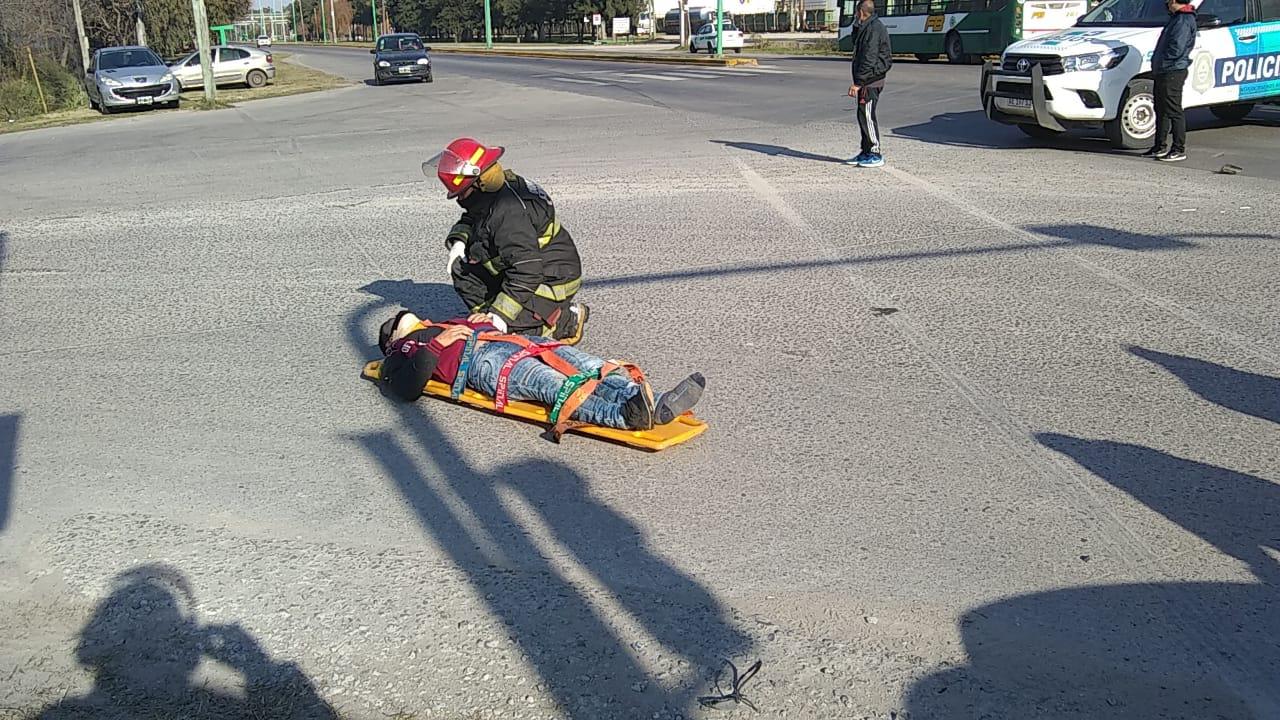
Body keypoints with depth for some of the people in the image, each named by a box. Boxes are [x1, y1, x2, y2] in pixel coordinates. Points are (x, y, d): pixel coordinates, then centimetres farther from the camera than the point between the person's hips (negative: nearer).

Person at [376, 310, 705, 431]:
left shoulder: (448, 325, 43)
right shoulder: (402, 352, 22)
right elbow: (407, 389, -1)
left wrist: (486, 320, 19)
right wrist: (439, 343, -4)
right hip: (478, 360, -7)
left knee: (588, 366, -20)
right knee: (554, 386, -35)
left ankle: (655, 406, -41)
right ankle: (627, 414, -59)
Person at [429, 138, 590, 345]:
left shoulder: (509, 212, -32)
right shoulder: (487, 198, 0)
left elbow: (526, 273, -35)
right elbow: (469, 221, 22)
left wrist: (503, 313, -32)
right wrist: (458, 240, -1)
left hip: (552, 281, -10)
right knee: (462, 269, 5)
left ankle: (569, 320, -4)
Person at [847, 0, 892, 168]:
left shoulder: (874, 29, -15)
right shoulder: (865, 28, 17)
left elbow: (869, 59, -22)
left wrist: (858, 82, -23)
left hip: (870, 81, -10)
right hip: (866, 81, 10)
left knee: (867, 116, -9)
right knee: (863, 116, 13)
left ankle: (875, 155, -5)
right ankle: (866, 153, 20)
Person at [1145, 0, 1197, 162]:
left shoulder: (1184, 21, -15)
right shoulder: (1176, 18, 18)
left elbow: (1177, 48, -23)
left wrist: (1162, 61, -12)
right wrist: (1157, 62, 11)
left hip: (1172, 72, -11)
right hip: (1163, 72, 11)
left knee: (1174, 111, -8)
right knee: (1161, 111, 15)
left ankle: (1179, 150, -4)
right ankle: (1159, 147, 24)